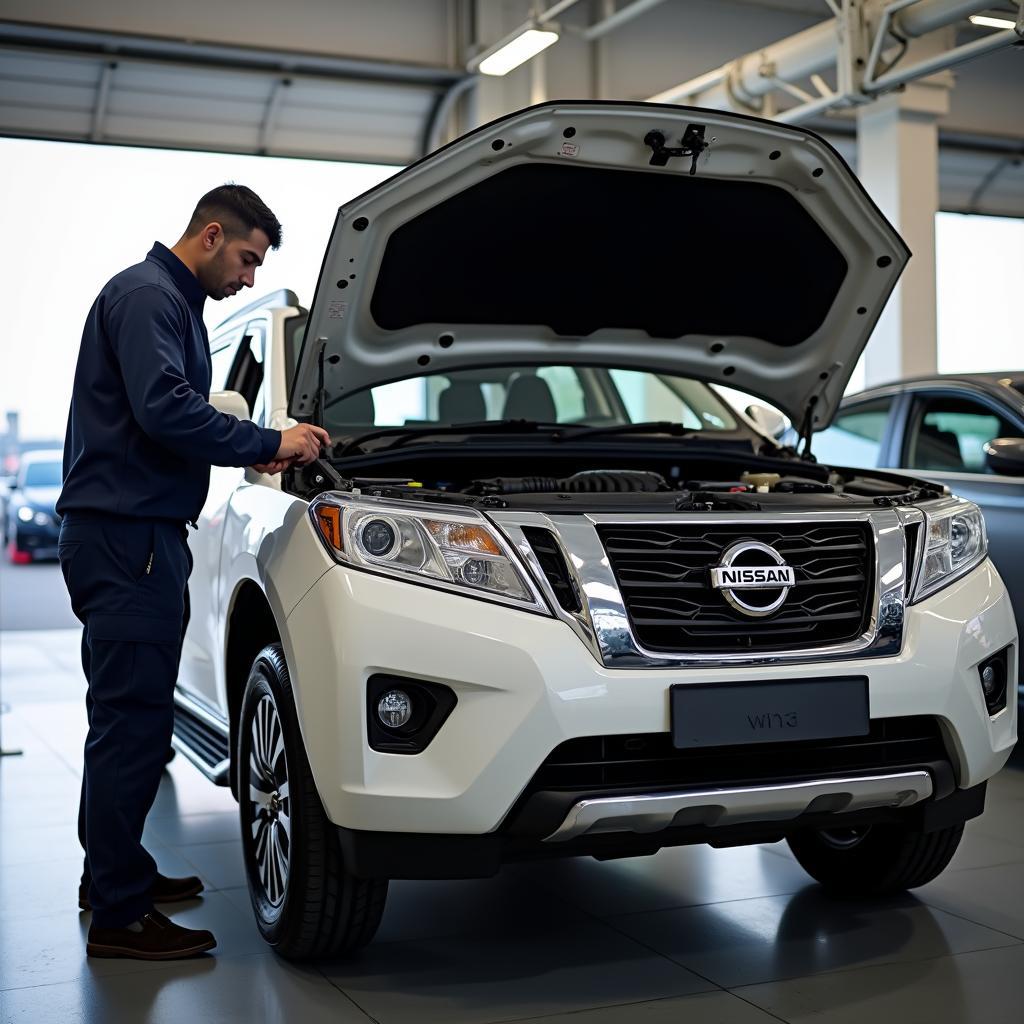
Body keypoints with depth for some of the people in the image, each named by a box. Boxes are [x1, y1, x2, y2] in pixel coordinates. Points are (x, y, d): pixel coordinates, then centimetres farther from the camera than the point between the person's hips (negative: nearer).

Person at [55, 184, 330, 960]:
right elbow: (164, 409, -24)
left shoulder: (176, 304, 22)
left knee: (131, 715, 17)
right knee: (132, 720, -7)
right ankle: (120, 915, 0)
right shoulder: (145, 296, -11)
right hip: (123, 537, -11)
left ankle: (115, 873, 30)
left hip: (144, 537, 11)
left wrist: (249, 455, 15)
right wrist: (268, 443, -17)